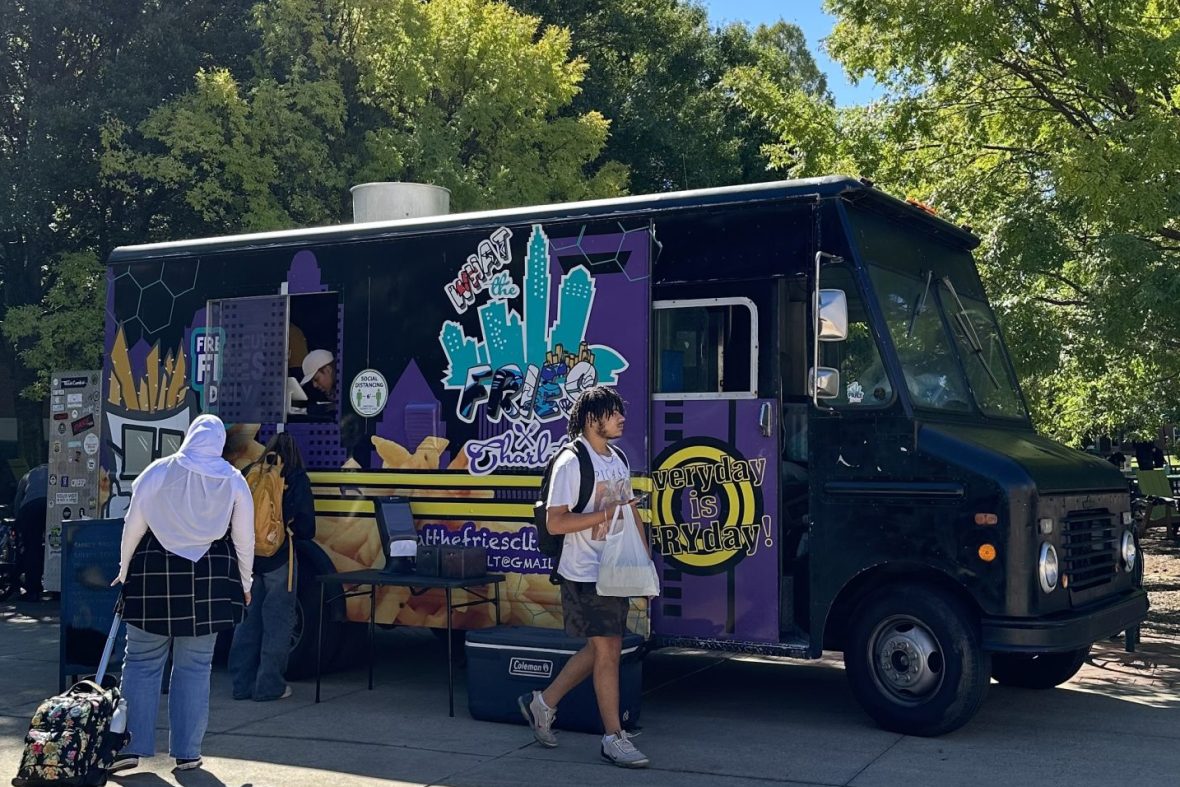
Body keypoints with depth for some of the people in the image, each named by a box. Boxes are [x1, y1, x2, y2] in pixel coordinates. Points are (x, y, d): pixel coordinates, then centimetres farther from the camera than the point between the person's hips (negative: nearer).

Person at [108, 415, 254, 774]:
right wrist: (245, 582, 16)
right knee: (194, 668, 6)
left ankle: (131, 745, 6)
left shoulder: (156, 472, -1)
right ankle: (186, 751, 8)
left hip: (153, 576, 0)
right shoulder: (234, 481, 1)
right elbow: (244, 538, 5)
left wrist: (125, 570, 14)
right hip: (209, 580, 1)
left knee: (141, 663, 8)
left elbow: (133, 526, 2)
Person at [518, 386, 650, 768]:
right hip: (585, 573, -8)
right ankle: (614, 737, 8)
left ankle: (543, 703, 29)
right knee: (607, 651, -3)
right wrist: (605, 513, -23)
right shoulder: (571, 462, -14)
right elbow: (555, 522, -17)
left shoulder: (619, 460, 11)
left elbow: (630, 510, 18)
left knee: (600, 649, 14)